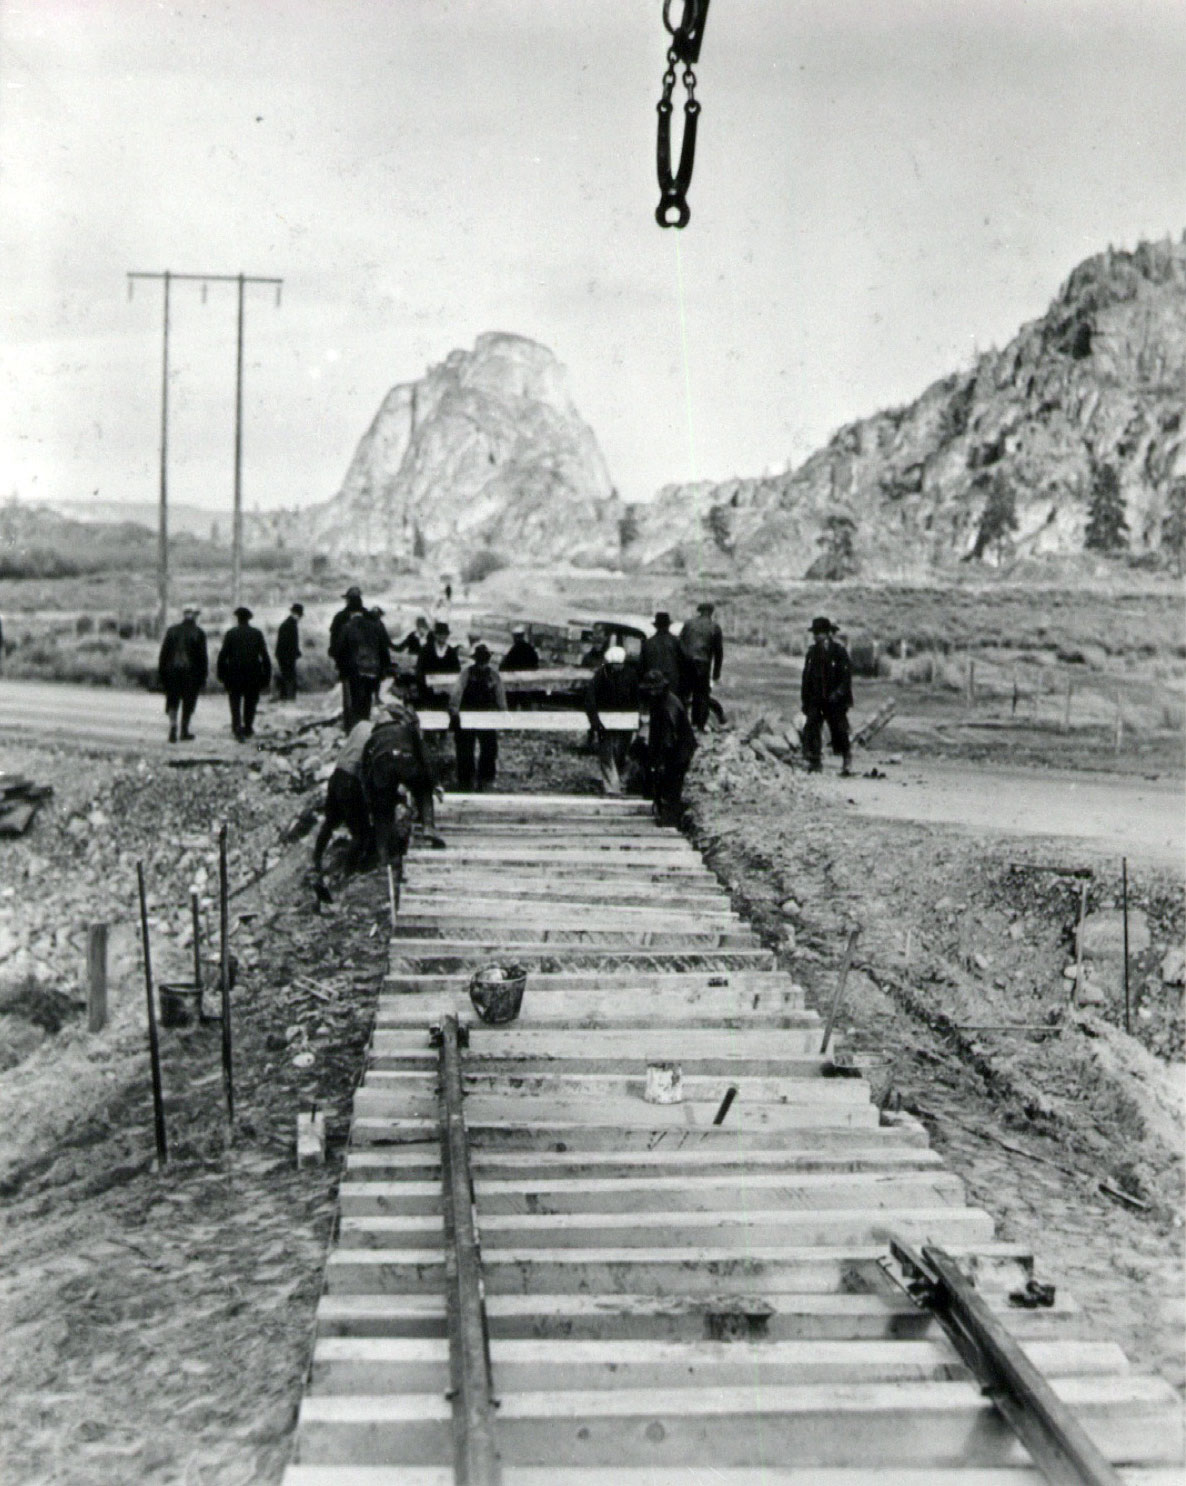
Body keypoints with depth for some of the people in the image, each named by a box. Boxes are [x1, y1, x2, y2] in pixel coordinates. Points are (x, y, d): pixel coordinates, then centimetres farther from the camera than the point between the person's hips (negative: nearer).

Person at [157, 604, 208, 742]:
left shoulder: (171, 630, 3)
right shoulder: (199, 633, -4)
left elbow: (164, 652, 3)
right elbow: (203, 655, -5)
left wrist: (162, 672, 9)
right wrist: (204, 675, 1)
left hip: (173, 670, 2)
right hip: (191, 672, -2)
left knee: (172, 701, 8)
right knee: (188, 702, 8)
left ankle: (173, 726, -13)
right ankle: (184, 731, 11)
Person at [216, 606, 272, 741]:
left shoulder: (230, 634, -2)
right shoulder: (257, 634, 1)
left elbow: (223, 655, -6)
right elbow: (264, 655, -2)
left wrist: (221, 674, 0)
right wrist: (267, 675, 1)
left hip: (234, 674, -1)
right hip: (253, 674, 1)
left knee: (235, 704, 3)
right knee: (250, 702, 16)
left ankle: (237, 728, -14)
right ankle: (248, 729, 23)